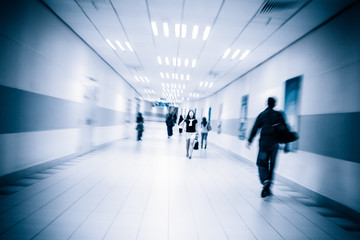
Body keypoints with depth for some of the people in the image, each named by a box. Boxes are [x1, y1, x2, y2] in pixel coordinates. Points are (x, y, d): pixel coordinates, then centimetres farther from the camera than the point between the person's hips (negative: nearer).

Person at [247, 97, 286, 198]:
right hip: (275, 143, 2)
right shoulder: (279, 115, 5)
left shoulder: (262, 115, 0)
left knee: (262, 163, 4)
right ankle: (268, 188, 15)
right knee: (271, 165, 10)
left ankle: (265, 181, -22)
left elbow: (255, 128, -3)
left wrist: (249, 140, 2)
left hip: (264, 143, -2)